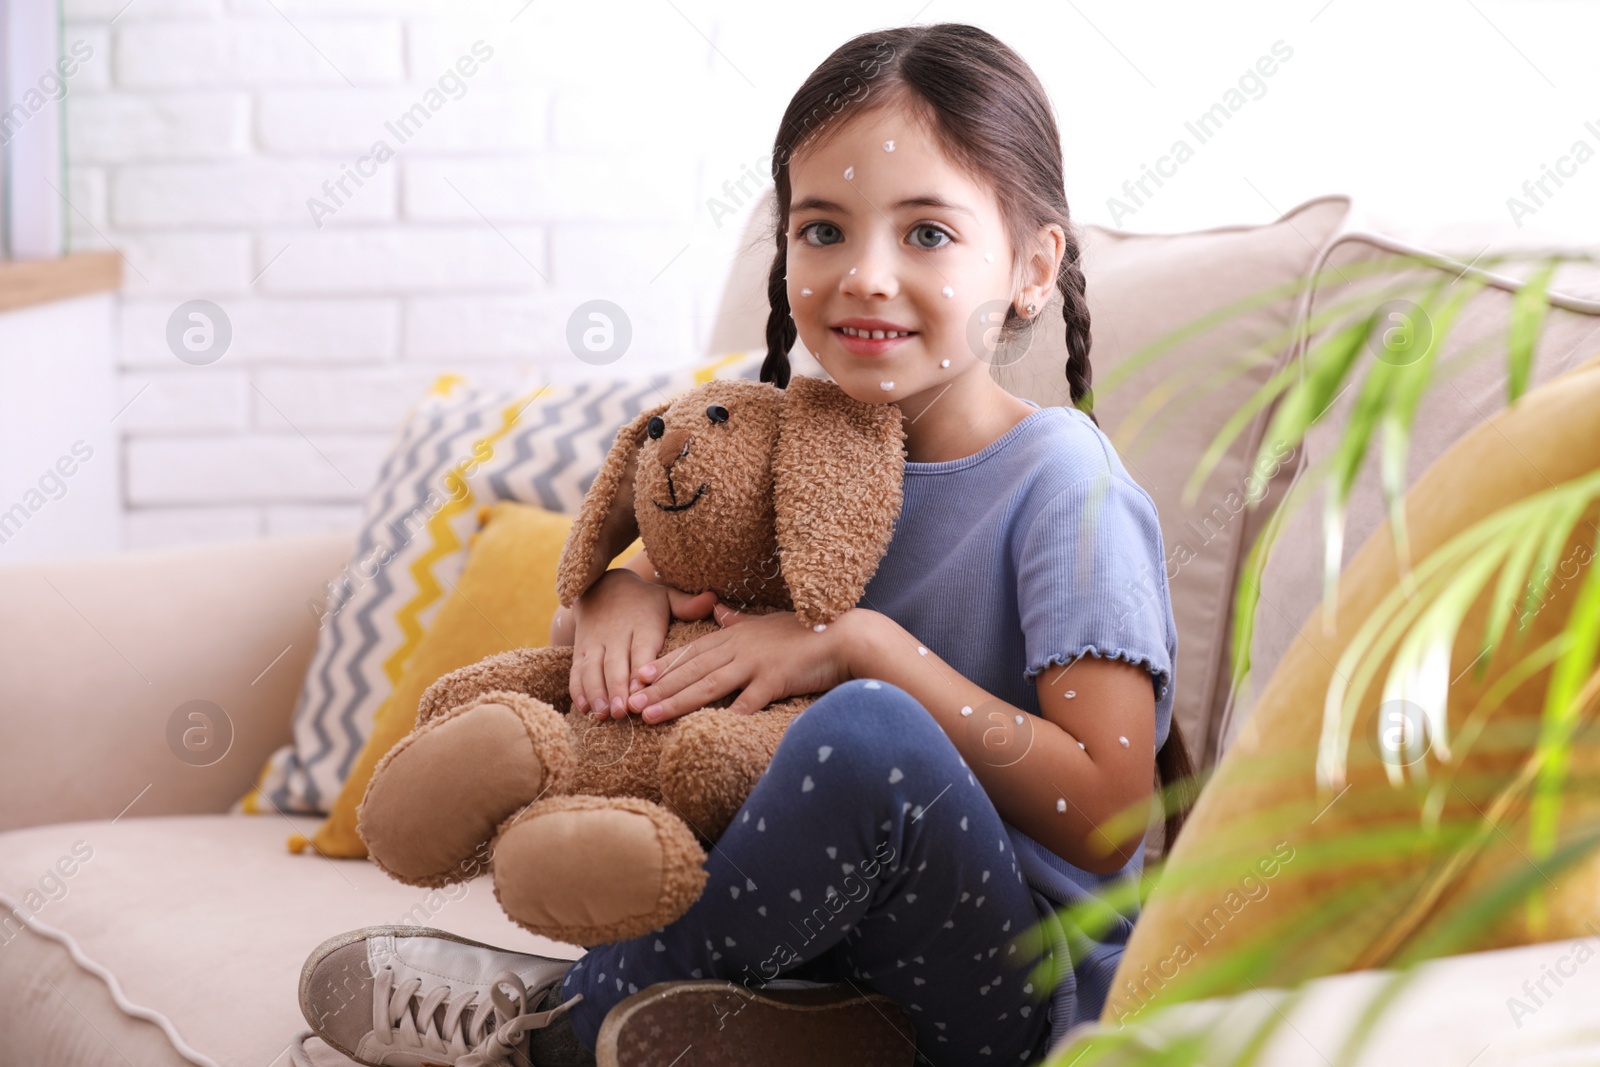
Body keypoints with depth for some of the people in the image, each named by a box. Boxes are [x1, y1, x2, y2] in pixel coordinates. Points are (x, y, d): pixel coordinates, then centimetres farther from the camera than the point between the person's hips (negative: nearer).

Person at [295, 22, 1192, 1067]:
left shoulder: (1061, 483, -14)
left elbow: (1106, 820, -20)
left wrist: (865, 647, -22)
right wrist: (619, 594, -11)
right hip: (835, 943, 6)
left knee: (868, 730, -34)